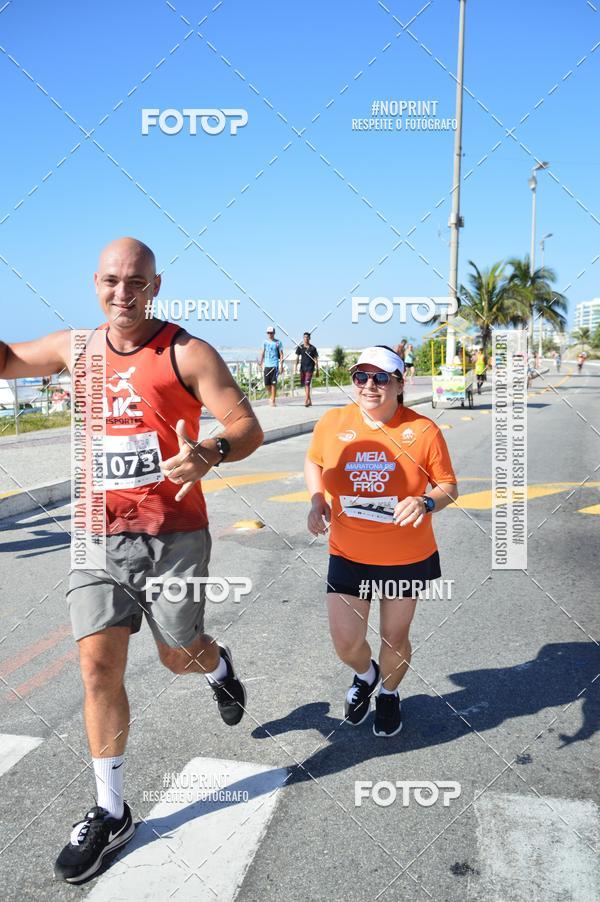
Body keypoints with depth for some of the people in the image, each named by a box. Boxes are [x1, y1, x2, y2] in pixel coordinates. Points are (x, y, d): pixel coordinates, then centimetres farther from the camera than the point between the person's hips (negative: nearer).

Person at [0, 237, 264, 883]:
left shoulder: (185, 353, -8)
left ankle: (218, 666, 50)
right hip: (98, 535, 4)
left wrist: (210, 454, -32)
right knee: (98, 668, 2)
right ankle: (110, 812, 19)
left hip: (171, 535, -3)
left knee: (180, 656, 11)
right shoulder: (76, 349, 7)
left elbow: (248, 428, -11)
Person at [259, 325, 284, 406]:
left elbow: (281, 354, 0)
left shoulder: (278, 342, 0)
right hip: (266, 365, 4)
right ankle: (271, 396, 31)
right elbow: (262, 352, 17)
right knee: (267, 384, 4)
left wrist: (281, 365, -8)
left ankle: (273, 400, -1)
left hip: (275, 365, -4)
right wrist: (261, 362, 10)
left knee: (273, 383, -7)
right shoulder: (265, 342, 10)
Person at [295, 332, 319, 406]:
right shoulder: (300, 347, 5)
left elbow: (316, 360, 3)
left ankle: (306, 401, -16)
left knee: (307, 384, -14)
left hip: (310, 368, -4)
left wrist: (317, 370, 2)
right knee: (304, 384, 9)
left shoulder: (313, 348, -1)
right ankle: (309, 401, 21)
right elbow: (297, 358, 5)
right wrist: (295, 368, -4)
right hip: (302, 367, 4)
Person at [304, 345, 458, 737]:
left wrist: (426, 503, -26)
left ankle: (388, 694, 49)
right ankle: (366, 674, 42)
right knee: (346, 643, 3)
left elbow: (449, 487, -5)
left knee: (395, 638, 15)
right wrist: (316, 499, -5)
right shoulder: (333, 422, -8)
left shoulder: (423, 430, -13)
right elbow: (313, 461, 12)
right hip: (348, 555, 1)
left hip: (408, 556, -1)